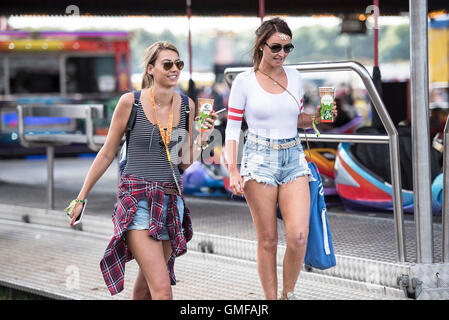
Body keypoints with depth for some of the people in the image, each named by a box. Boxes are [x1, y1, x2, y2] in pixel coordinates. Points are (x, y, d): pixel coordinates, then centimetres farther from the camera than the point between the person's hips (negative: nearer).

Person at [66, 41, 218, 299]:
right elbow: (107, 154, 3)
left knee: (146, 286, 13)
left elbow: (183, 163, 12)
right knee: (162, 288, -16)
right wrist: (81, 199, 7)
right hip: (137, 199, -5)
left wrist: (203, 138, -6)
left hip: (172, 200, 5)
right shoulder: (131, 102, -6)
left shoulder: (186, 105, 6)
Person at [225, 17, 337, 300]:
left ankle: (288, 294, 10)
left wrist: (316, 118, 1)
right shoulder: (244, 81, -2)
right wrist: (233, 171, -11)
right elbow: (232, 129, -1)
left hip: (294, 158, 3)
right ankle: (271, 299, 11)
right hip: (260, 159, -3)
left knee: (299, 235, -10)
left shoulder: (294, 76, 10)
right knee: (268, 240, -1)